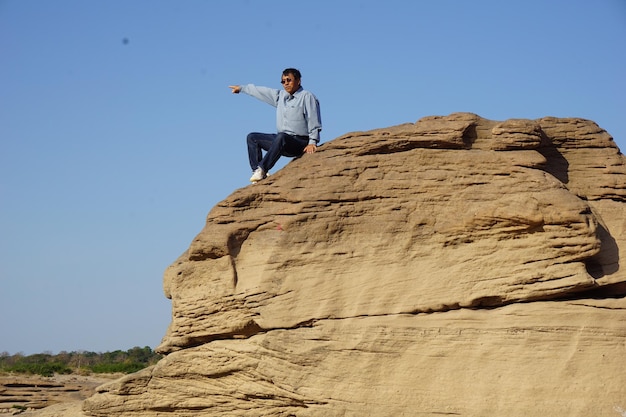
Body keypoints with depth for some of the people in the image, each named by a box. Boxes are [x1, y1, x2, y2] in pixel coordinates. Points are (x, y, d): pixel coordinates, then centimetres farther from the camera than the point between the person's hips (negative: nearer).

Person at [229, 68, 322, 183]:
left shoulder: (307, 97, -6)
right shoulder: (280, 95, 15)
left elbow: (314, 122, -11)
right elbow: (262, 91, 28)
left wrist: (312, 143, -20)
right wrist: (242, 88, 36)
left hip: (300, 143, -8)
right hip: (281, 140, 9)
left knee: (281, 137, -39)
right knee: (252, 137, 6)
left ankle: (262, 169, -36)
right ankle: (257, 171, -10)